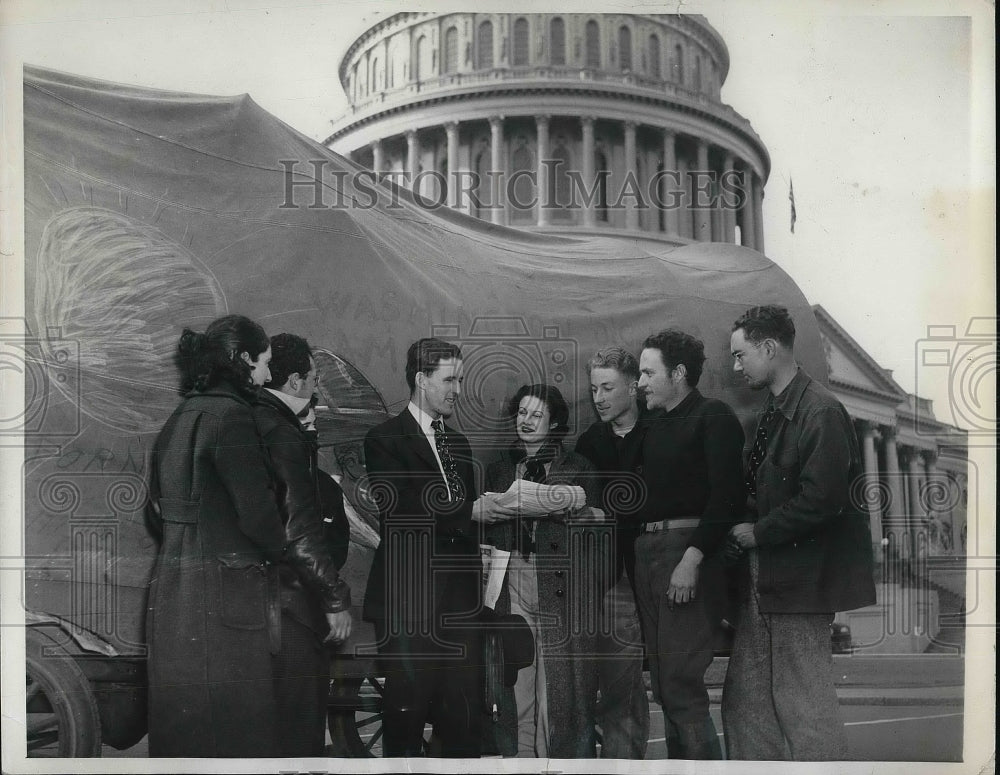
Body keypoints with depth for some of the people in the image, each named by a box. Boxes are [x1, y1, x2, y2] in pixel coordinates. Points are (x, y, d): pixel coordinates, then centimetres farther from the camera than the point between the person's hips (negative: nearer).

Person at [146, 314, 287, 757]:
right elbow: (257, 512, -18)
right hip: (222, 597, -9)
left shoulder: (181, 417, 13)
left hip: (174, 588, 9)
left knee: (181, 728, 15)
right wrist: (278, 549, 1)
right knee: (231, 731, -2)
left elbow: (159, 512, 19)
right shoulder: (231, 416, -14)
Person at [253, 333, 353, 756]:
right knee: (297, 724, 1)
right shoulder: (284, 435, -18)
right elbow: (301, 532, -21)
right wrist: (337, 599, -14)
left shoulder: (252, 423, 7)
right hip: (288, 599, -9)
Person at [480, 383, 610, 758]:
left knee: (561, 679, -6)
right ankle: (519, 757, 6)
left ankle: (566, 758, 1)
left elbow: (598, 524, 1)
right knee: (516, 681, -2)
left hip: (562, 586, -2)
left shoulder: (576, 467, 8)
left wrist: (569, 511, -14)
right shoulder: (498, 470, 17)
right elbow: (487, 533, 20)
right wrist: (491, 512, 1)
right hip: (512, 582, 2)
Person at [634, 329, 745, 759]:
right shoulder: (653, 423, 20)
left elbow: (727, 495, -14)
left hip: (688, 549, -8)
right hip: (646, 553, 8)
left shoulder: (714, 417, -3)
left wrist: (692, 559, -21)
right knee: (664, 688, 10)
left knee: (681, 686, -10)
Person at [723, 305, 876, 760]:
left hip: (800, 579, -9)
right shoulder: (772, 412, 13)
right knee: (744, 701, 12)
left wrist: (759, 533, -12)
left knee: (805, 704, -2)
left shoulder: (821, 412, -15)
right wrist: (742, 531, 4)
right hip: (764, 577, 9)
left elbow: (820, 501, -21)